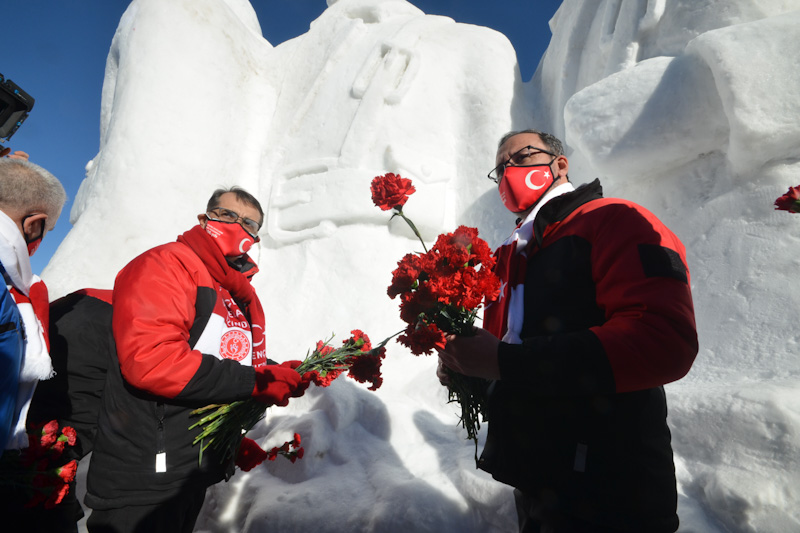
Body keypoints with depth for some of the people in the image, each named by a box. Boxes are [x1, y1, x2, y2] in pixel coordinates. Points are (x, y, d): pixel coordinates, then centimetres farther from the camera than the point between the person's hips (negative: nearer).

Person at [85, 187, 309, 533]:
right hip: (143, 475, -8)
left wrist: (276, 377, -3)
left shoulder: (246, 298, 12)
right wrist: (253, 381, -24)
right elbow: (149, 359, -27)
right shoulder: (165, 264, -14)